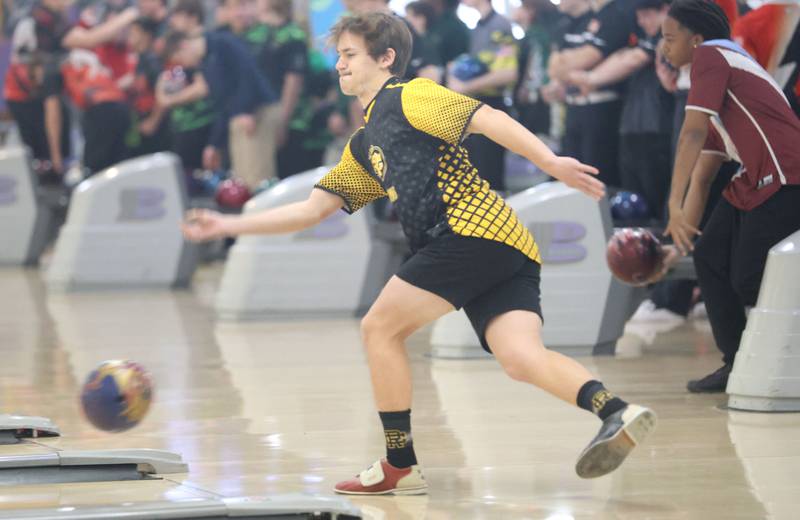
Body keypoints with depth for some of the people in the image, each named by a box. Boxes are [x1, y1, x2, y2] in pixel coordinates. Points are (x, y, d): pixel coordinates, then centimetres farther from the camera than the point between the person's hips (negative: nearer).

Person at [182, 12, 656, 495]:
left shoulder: (411, 96, 6)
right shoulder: (362, 147, 32)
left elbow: (486, 117, -6)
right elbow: (313, 208, 33)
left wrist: (551, 162, -18)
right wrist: (228, 224, 28)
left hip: (472, 226, -8)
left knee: (380, 328, 1)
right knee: (521, 357, -12)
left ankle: (401, 466, 3)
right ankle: (616, 411, -32)